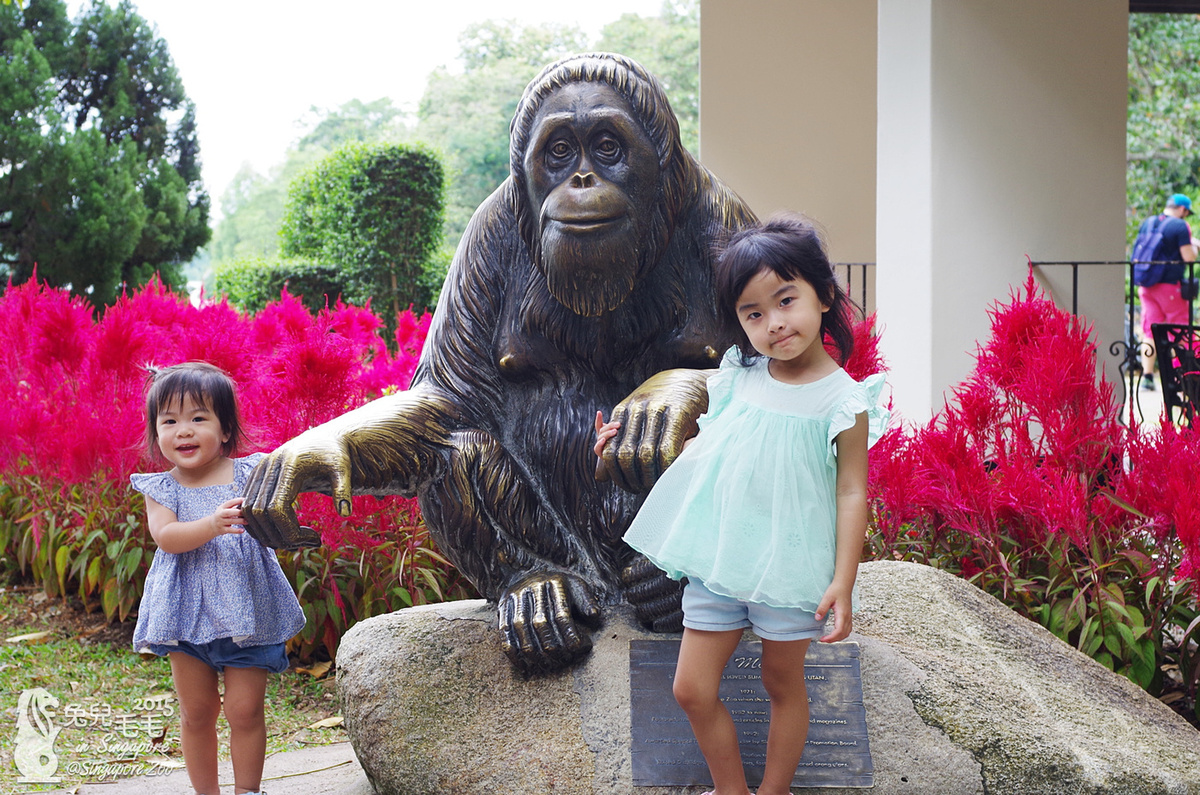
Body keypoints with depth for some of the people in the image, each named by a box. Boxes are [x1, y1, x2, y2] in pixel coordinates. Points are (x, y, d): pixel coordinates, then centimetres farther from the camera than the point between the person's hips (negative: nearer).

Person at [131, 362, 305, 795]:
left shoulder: (248, 475, -3)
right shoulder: (161, 489, 0)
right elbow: (165, 536, -17)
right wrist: (211, 525, -34)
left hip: (246, 610, -2)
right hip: (187, 613, 2)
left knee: (245, 710, -1)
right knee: (196, 713, 10)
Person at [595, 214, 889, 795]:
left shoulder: (843, 401, -10)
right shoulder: (738, 376, 3)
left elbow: (850, 495, -9)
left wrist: (843, 583, -13)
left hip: (789, 567, -4)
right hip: (717, 558, 4)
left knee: (783, 684, 12)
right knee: (692, 690, 5)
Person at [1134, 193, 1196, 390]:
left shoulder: (1146, 223, 12)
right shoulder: (1180, 226, -10)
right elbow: (1189, 257, -12)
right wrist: (1194, 246, 6)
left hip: (1146, 286, 6)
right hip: (1170, 285, -6)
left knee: (1149, 331, 7)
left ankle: (1147, 376, 3)